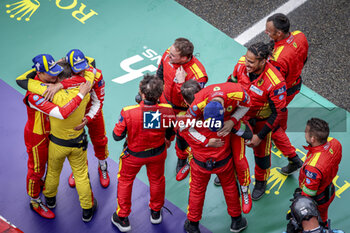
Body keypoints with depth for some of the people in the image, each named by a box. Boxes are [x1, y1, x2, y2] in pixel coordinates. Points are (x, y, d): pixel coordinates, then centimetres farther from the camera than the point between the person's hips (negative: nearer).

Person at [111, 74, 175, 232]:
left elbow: (117, 136, -21)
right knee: (157, 180, 29)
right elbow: (170, 133, -7)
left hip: (134, 155, -2)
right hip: (158, 154, 2)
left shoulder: (128, 112, -36)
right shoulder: (167, 110, -28)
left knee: (125, 181, 25)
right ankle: (156, 213, 53)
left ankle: (122, 218, 39)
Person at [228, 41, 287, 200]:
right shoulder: (242, 64, -25)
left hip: (261, 120, -4)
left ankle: (261, 181, 49)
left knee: (261, 151, 19)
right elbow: (231, 83, -3)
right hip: (240, 113, 4)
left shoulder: (275, 83, -39)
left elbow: (278, 113, -26)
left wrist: (260, 136, -22)